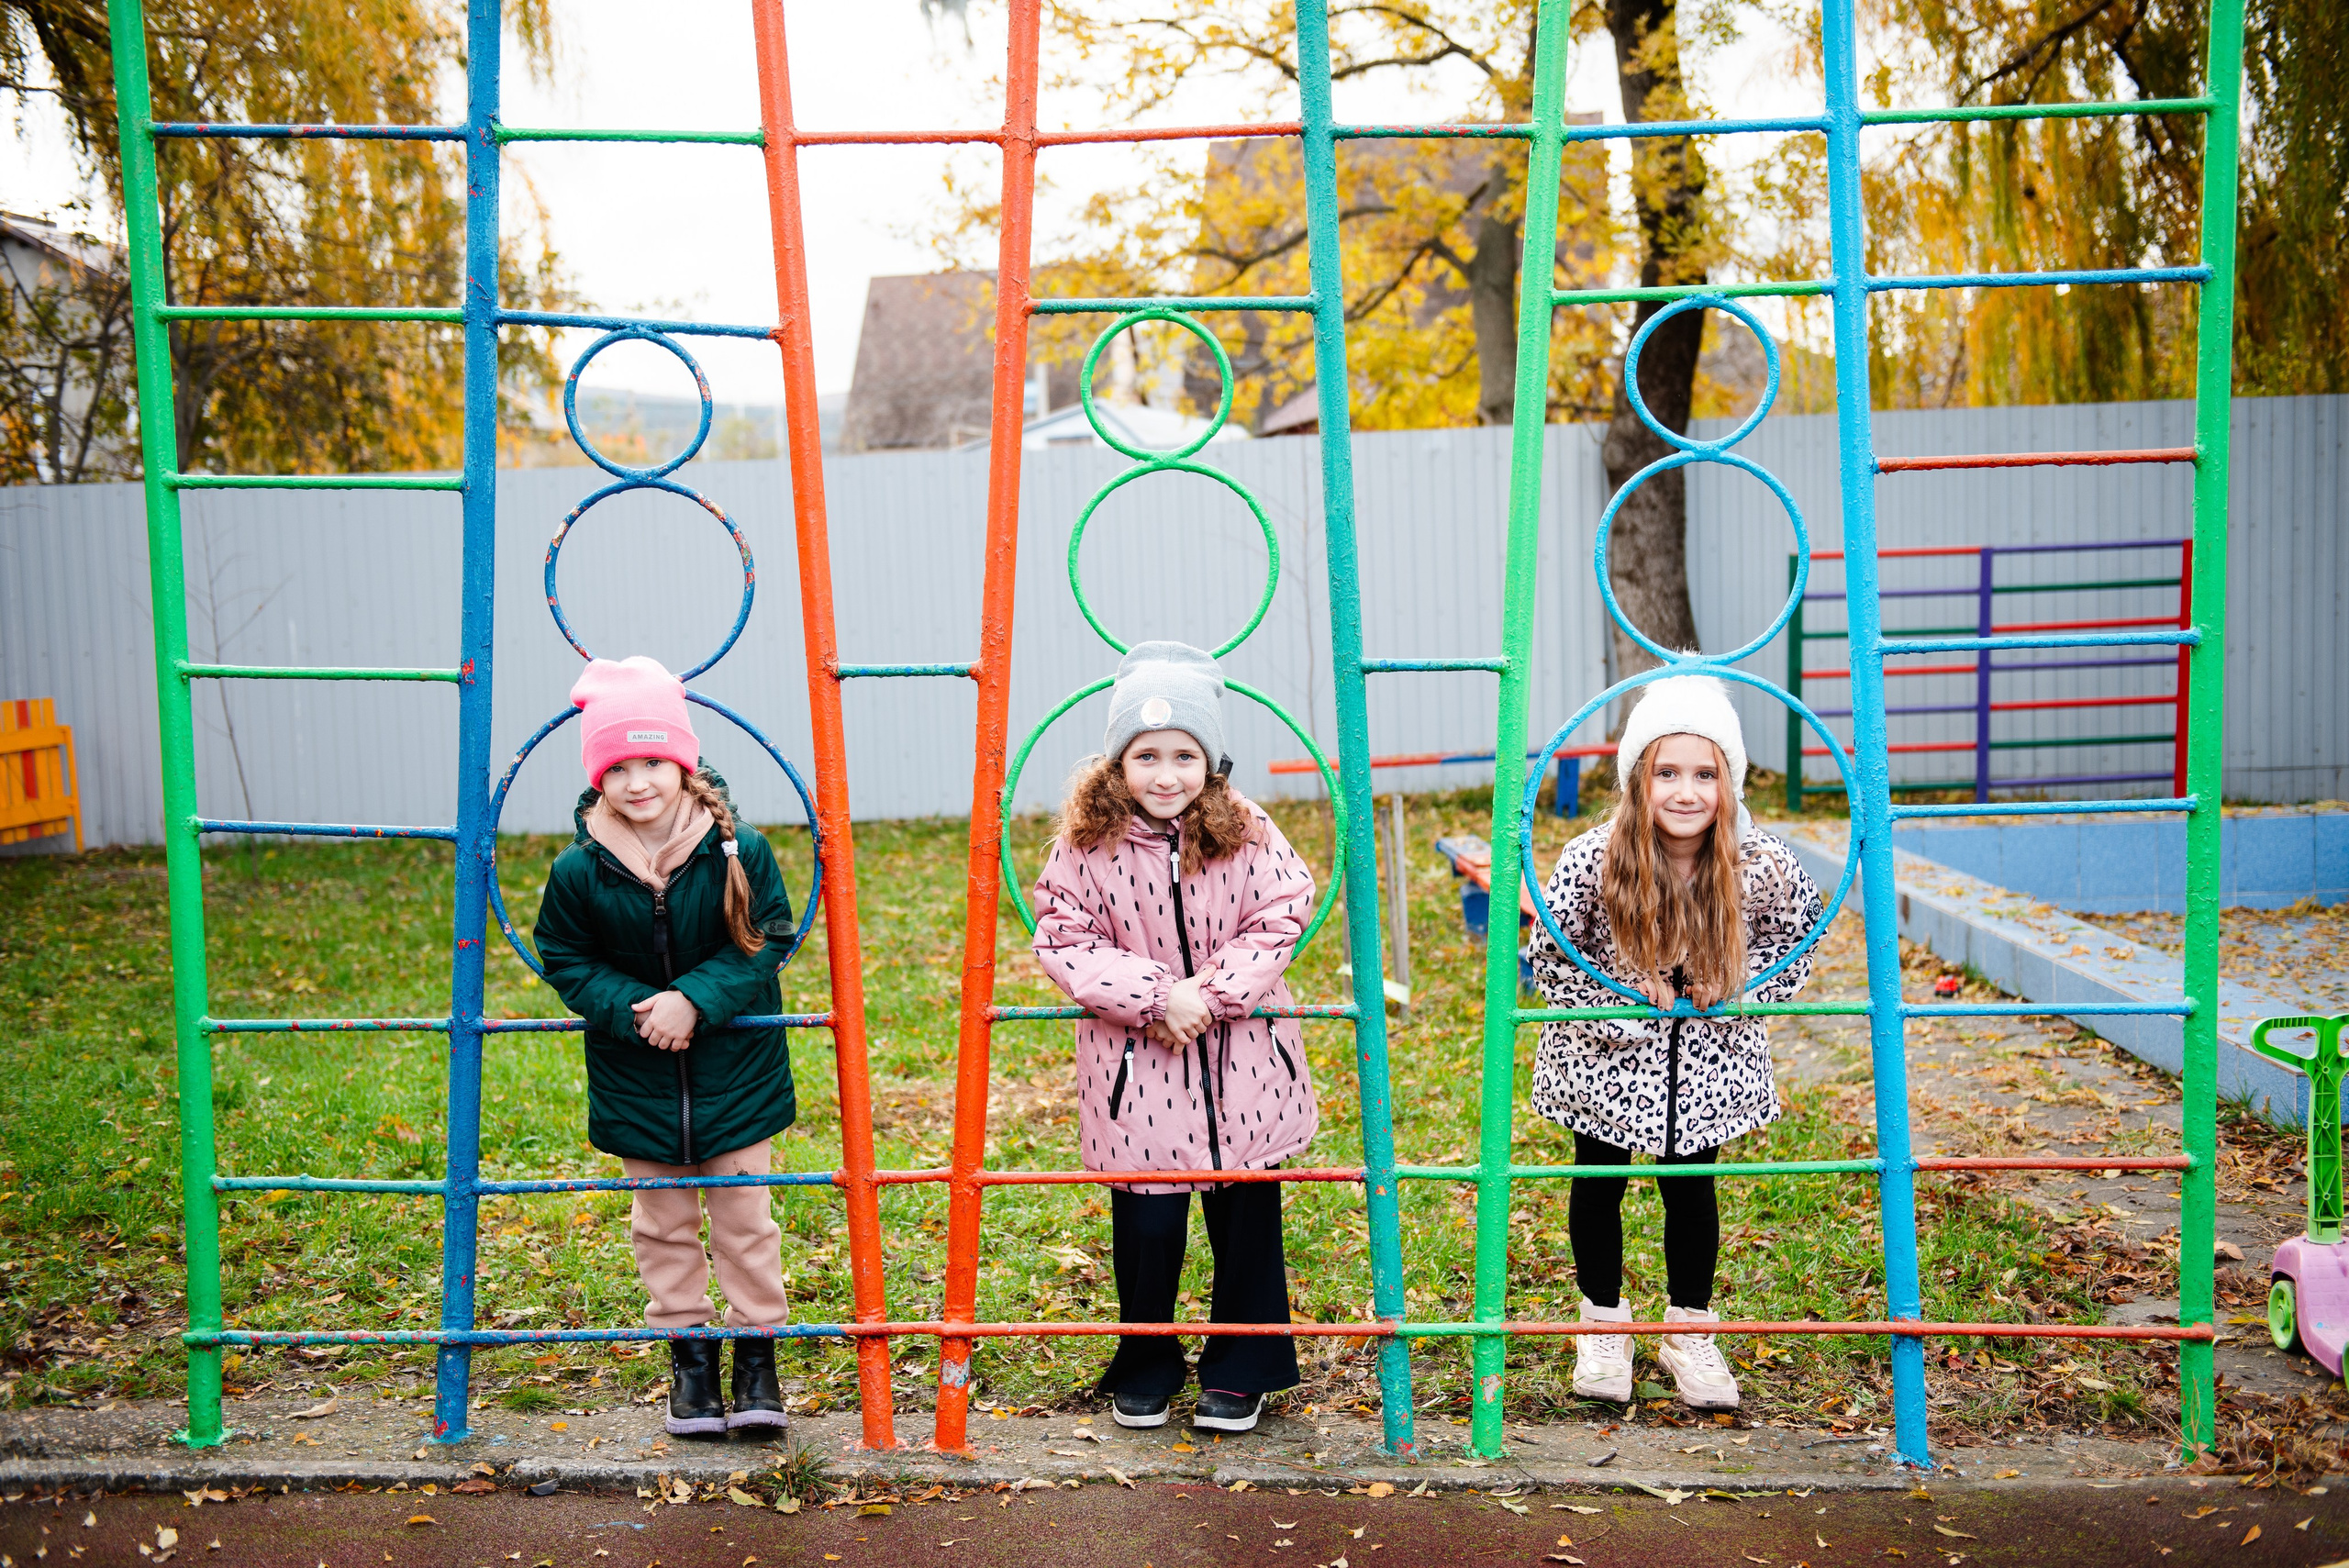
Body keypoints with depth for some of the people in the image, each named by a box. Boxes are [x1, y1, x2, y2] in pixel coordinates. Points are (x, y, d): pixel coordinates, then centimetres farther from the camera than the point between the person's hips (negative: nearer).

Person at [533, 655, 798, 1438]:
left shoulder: (738, 850, -16)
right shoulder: (579, 870, -13)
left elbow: (765, 941, -8)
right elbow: (565, 961, -2)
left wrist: (694, 999, -21)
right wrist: (630, 1010, -18)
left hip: (734, 1071, -1)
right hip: (635, 1079, 1)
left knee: (744, 1217, 8)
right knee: (663, 1224, 13)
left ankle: (757, 1352, 22)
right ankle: (688, 1352, 29)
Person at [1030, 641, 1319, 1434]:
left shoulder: (1246, 832, -7)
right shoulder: (1086, 841, -9)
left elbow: (1280, 920, -5)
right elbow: (1065, 942, -9)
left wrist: (1211, 989, -17)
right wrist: (1155, 993, -19)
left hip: (1241, 1065, 1)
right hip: (1138, 1069, -1)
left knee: (1246, 1219, 12)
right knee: (1146, 1224, 7)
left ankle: (1240, 1371, 31)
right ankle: (1146, 1368, 30)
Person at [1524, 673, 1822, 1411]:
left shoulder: (1763, 865, -21)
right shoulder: (1593, 860, -26)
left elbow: (1800, 931, 0)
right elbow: (1547, 956, -14)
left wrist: (1740, 989, -13)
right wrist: (1623, 1000, -20)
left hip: (1708, 1064, 1)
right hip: (1607, 1058, -1)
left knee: (1691, 1187, 12)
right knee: (1599, 1183, 13)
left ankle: (1689, 1331, 34)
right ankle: (1603, 1324, 36)